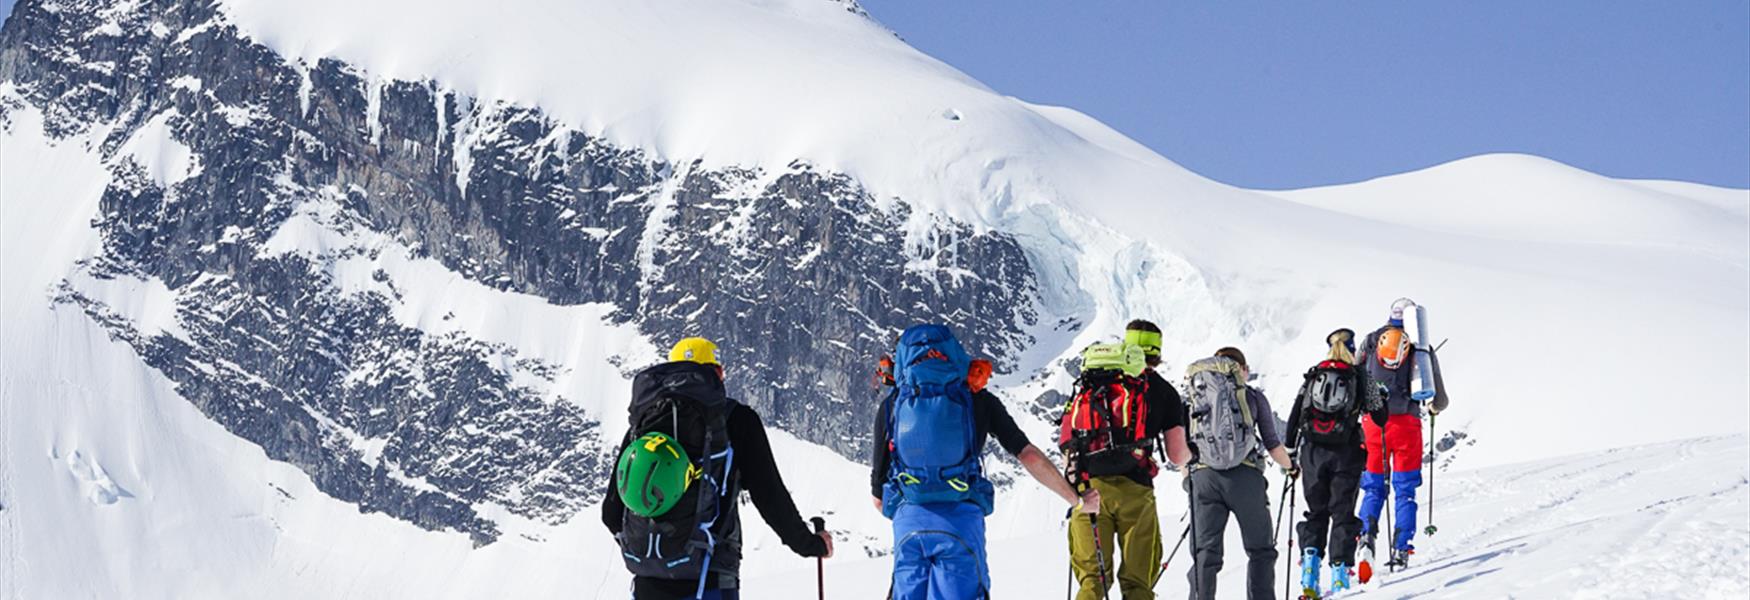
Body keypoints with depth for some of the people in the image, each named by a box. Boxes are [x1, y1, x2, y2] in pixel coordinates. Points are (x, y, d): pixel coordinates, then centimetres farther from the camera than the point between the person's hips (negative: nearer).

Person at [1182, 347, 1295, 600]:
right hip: (1245, 475, -2)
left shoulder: (1191, 399, 18)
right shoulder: (1253, 396, 12)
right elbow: (1273, 446, 10)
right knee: (1261, 551, 11)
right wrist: (1290, 466, 28)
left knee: (1205, 554, 4)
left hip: (1202, 475, 2)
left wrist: (1188, 477, 28)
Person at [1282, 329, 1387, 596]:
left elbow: (1294, 418, 7)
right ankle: (1339, 577, -4)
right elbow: (1380, 419, 8)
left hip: (1312, 452, 2)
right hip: (1346, 453, -2)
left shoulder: (1312, 376, 11)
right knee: (1342, 512, 4)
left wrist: (1291, 454, 14)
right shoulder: (1362, 378, 5)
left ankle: (1310, 560, -7)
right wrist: (1380, 399, 30)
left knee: (1316, 512, 13)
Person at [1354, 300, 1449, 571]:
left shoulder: (1371, 340, 11)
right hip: (1406, 422, -1)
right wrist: (1436, 408, 31)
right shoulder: (1422, 346, 7)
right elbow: (1441, 399, 9)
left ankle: (1366, 534, -12)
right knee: (1405, 491, 6)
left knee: (1373, 488, 11)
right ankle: (1400, 550, -2)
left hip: (1373, 422, 1)